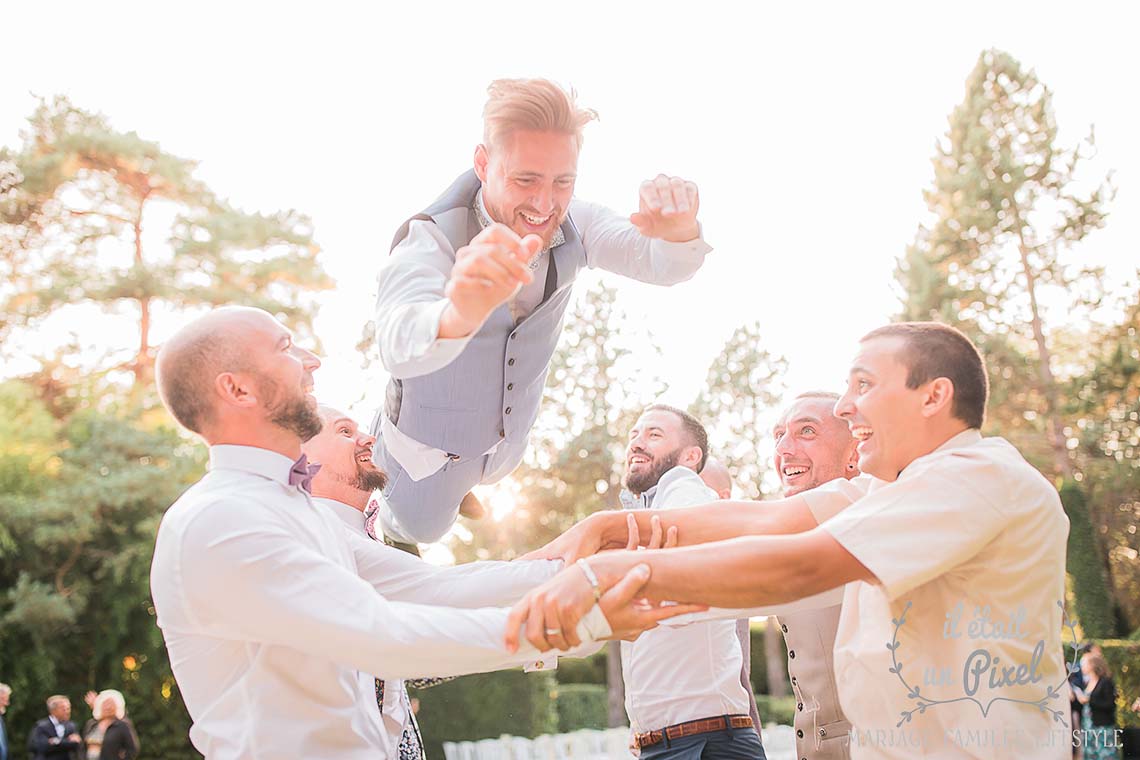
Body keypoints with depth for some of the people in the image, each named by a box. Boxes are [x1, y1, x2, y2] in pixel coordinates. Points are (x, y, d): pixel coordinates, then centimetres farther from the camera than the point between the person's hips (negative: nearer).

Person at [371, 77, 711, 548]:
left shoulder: (571, 223, -24)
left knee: (490, 475, 36)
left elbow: (664, 266, -23)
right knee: (419, 528, 24)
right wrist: (460, 315, -86)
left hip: (511, 427, 5)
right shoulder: (432, 239, -41)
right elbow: (400, 346, -60)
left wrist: (678, 232, -50)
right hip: (433, 434, -4)